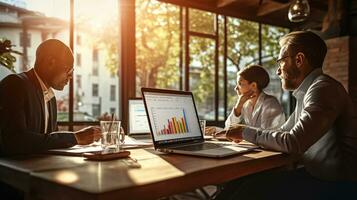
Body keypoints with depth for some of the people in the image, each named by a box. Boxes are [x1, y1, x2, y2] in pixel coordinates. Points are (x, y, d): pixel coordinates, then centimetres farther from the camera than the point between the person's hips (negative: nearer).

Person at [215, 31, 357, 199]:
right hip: (314, 173, 8)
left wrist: (246, 132, -12)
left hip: (335, 183, -8)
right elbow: (283, 132, 16)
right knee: (241, 182, -3)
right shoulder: (307, 91, 13)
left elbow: (293, 143, -26)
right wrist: (242, 134, 4)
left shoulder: (323, 89, -19)